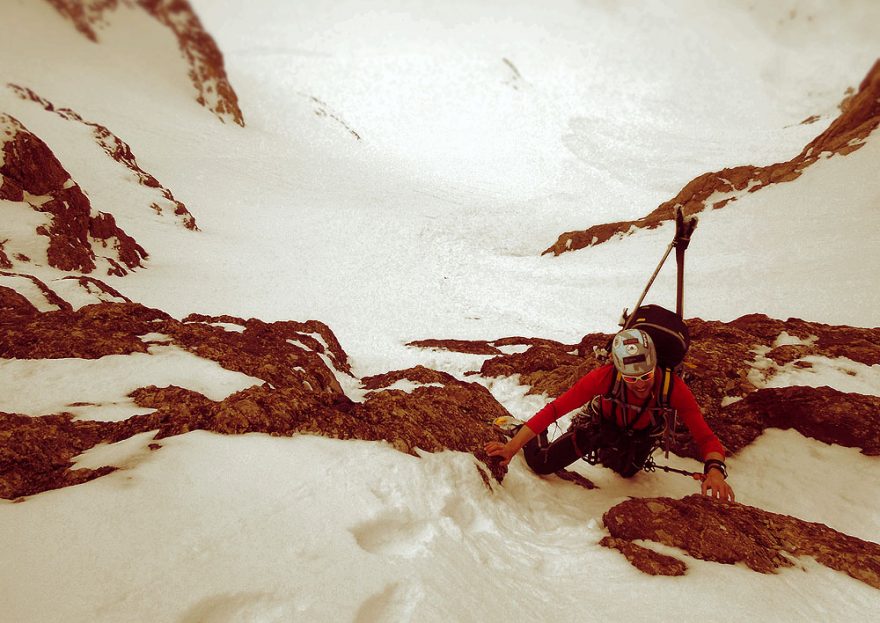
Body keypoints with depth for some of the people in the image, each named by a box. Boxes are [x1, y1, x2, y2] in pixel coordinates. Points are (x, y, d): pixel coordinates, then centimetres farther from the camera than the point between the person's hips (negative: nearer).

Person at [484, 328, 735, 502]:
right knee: (541, 464, -4)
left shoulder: (673, 387, -35)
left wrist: (715, 469, -55)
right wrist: (513, 446, -40)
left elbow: (705, 437, -32)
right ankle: (517, 429, 26)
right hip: (600, 425, -2)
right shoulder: (606, 376, -40)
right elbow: (555, 409, -38)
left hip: (639, 437, 2)